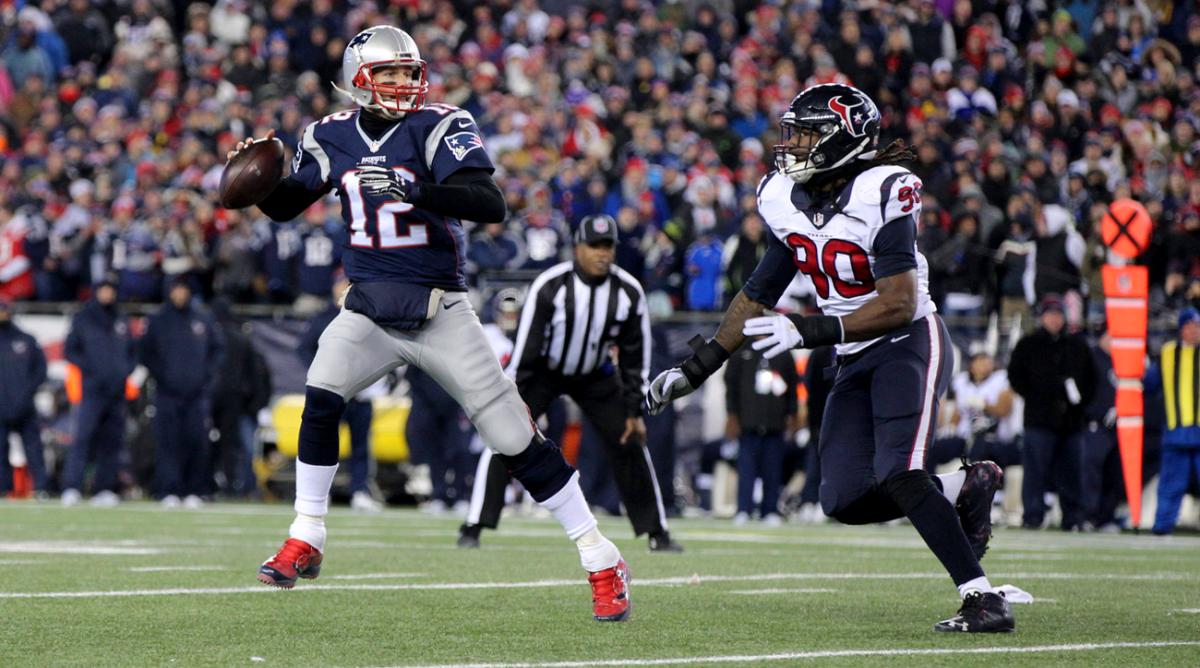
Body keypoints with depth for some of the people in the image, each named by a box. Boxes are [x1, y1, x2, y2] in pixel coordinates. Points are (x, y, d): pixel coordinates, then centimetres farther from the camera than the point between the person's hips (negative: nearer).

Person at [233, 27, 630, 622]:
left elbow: (490, 204, -25)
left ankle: (601, 561, 6)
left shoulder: (439, 127, -12)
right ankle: (305, 543, -4)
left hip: (439, 313, -3)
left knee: (516, 440, -4)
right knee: (320, 401, -20)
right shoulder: (334, 137, 2)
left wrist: (412, 189, -37)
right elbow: (285, 205, 14)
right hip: (369, 310, 3)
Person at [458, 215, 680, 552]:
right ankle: (473, 528, -8)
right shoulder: (549, 286, -27)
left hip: (596, 376, 3)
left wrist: (634, 410, -7)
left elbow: (635, 356, -7)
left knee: (630, 443, -3)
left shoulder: (629, 292, -17)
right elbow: (525, 347, -23)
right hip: (543, 371, -3)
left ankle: (657, 533, 10)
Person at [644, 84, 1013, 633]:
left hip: (909, 345, -7)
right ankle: (966, 487, 20)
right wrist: (697, 368, 10)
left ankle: (985, 600, -18)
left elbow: (899, 305, -25)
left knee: (897, 475, -24)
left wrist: (809, 331, -30)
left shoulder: (880, 195, -22)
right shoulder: (787, 198, 1)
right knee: (846, 501, -1)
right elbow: (760, 293, 12)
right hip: (856, 359, 7)